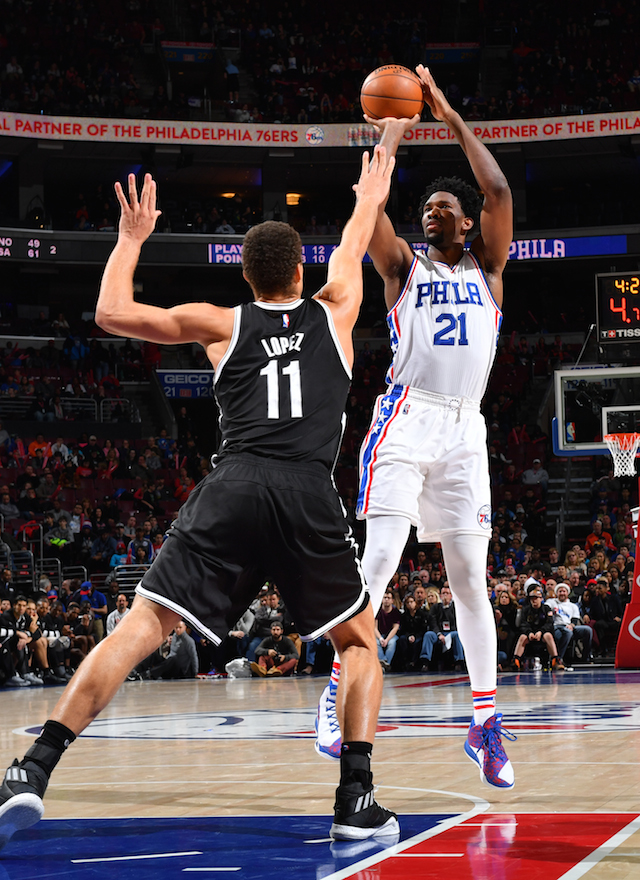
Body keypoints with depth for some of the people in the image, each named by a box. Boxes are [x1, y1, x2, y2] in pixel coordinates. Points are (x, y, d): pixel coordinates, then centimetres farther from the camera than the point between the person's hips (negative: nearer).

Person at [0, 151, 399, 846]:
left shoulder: (221, 324, 17)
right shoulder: (334, 312, 21)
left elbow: (112, 312, 17)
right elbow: (352, 249, 42)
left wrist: (131, 238, 32)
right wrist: (370, 196, 61)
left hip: (233, 488, 0)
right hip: (310, 496, 0)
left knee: (142, 626, -3)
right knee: (359, 640, 18)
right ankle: (356, 801, 3)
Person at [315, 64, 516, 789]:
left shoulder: (487, 267, 17)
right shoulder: (404, 267, 12)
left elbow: (499, 193, 3)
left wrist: (451, 119, 6)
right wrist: (395, 130, 6)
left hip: (465, 430, 3)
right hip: (406, 418, -2)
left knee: (471, 576, 2)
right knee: (380, 557, -16)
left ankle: (485, 722, 4)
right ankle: (339, 690, -10)